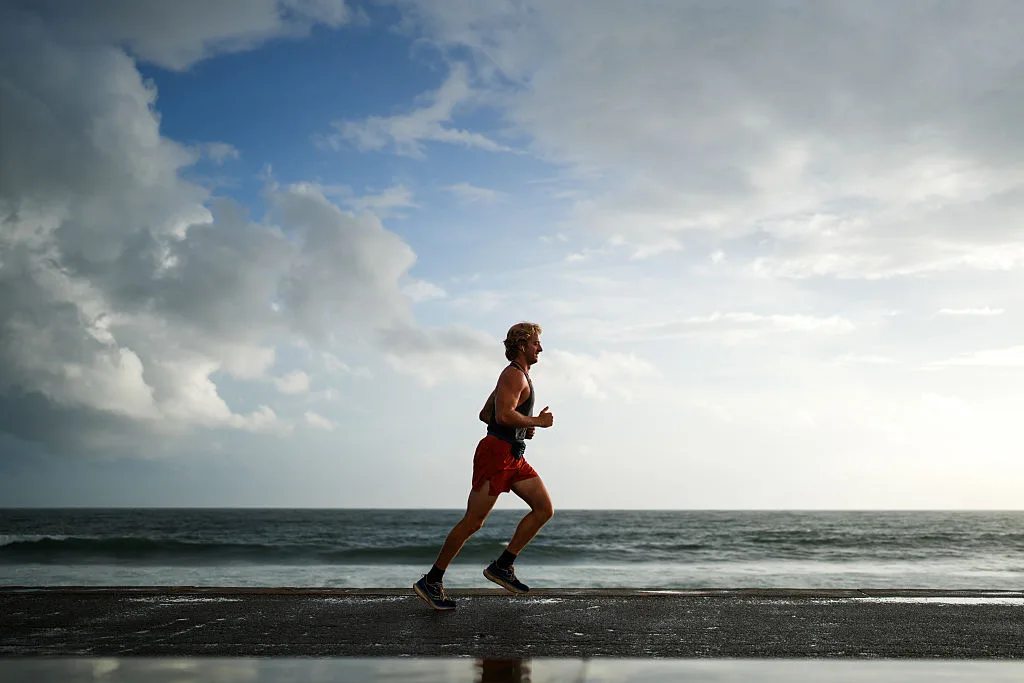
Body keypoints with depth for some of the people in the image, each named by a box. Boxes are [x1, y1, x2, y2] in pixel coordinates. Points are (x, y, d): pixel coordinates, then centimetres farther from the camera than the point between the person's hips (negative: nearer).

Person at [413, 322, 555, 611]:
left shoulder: (519, 376, 21)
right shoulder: (514, 375, -10)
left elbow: (485, 414, 24)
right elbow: (504, 414, -25)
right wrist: (536, 421, -12)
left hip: (513, 458, 10)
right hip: (495, 454, -10)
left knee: (545, 508, 1)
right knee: (472, 522, -7)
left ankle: (502, 566, 3)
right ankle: (431, 581, 2)